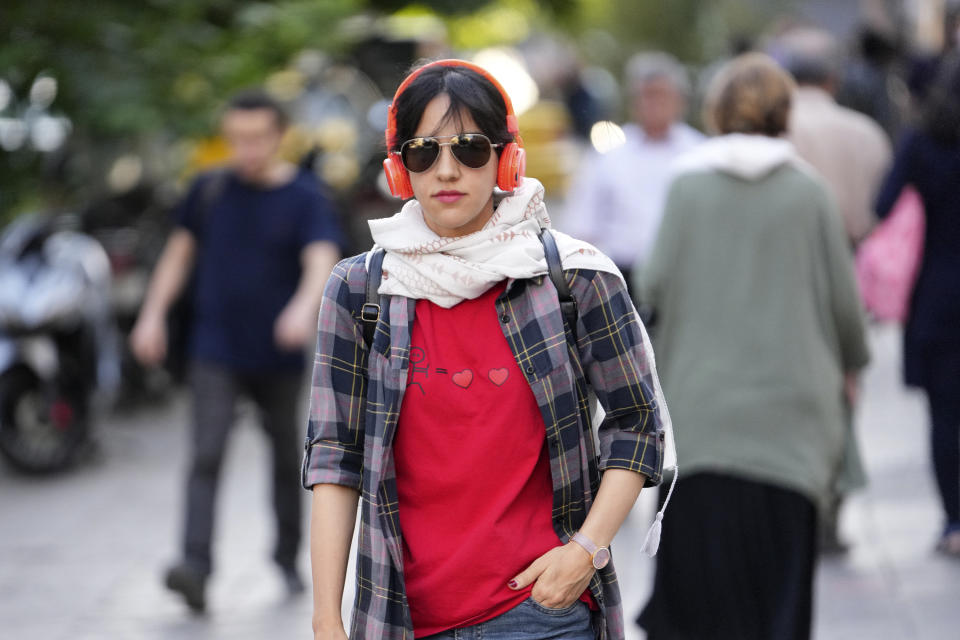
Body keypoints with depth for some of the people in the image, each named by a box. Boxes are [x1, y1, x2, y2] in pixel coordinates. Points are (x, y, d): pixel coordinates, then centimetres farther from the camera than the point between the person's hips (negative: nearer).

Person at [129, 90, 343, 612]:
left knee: (286, 457, 14)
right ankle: (196, 568, -21)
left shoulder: (304, 197, -6)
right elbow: (180, 252, 13)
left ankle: (287, 557, 32)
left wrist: (304, 308, -40)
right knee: (206, 456, -13)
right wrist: (153, 315, 4)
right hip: (215, 352, 1)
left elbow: (322, 261, -20)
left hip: (278, 357, 0)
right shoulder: (210, 191, 3)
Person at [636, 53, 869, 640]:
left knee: (700, 555, 4)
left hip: (703, 401, 0)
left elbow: (656, 286, -4)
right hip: (788, 401, 0)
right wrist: (850, 361, 19)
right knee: (780, 552, 6)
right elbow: (842, 293, 1)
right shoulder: (807, 190, -3)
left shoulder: (689, 184, -2)